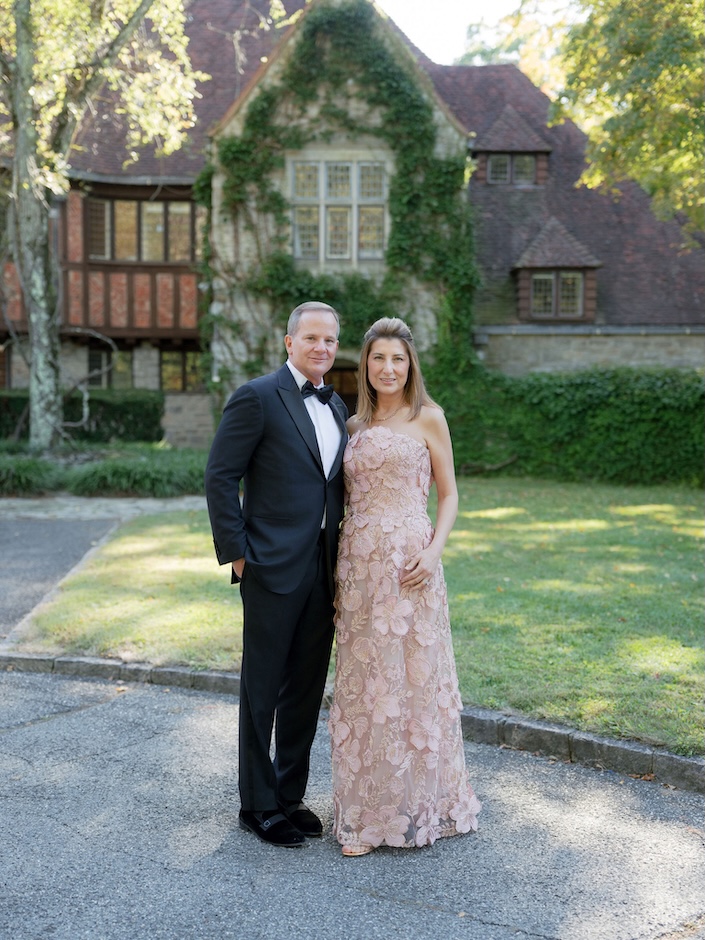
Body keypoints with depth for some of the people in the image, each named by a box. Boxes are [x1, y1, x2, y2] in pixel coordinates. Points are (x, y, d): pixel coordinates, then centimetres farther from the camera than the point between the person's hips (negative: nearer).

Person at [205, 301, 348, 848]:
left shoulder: (337, 407, 14)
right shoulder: (258, 397, -8)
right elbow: (220, 477, -9)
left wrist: (340, 555, 11)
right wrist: (237, 552, -11)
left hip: (323, 571, 7)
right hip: (274, 567, -7)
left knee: (307, 689, 14)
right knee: (262, 690, 4)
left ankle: (291, 794, 29)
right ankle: (258, 805, 18)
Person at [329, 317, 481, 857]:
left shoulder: (428, 418, 1)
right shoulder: (356, 425, 15)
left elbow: (449, 494, 1)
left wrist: (434, 550, -13)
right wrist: (341, 562, 7)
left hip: (409, 563, -5)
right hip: (358, 563, 5)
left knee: (412, 676, 1)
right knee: (362, 682, 8)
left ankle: (417, 803, 17)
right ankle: (365, 812, 20)